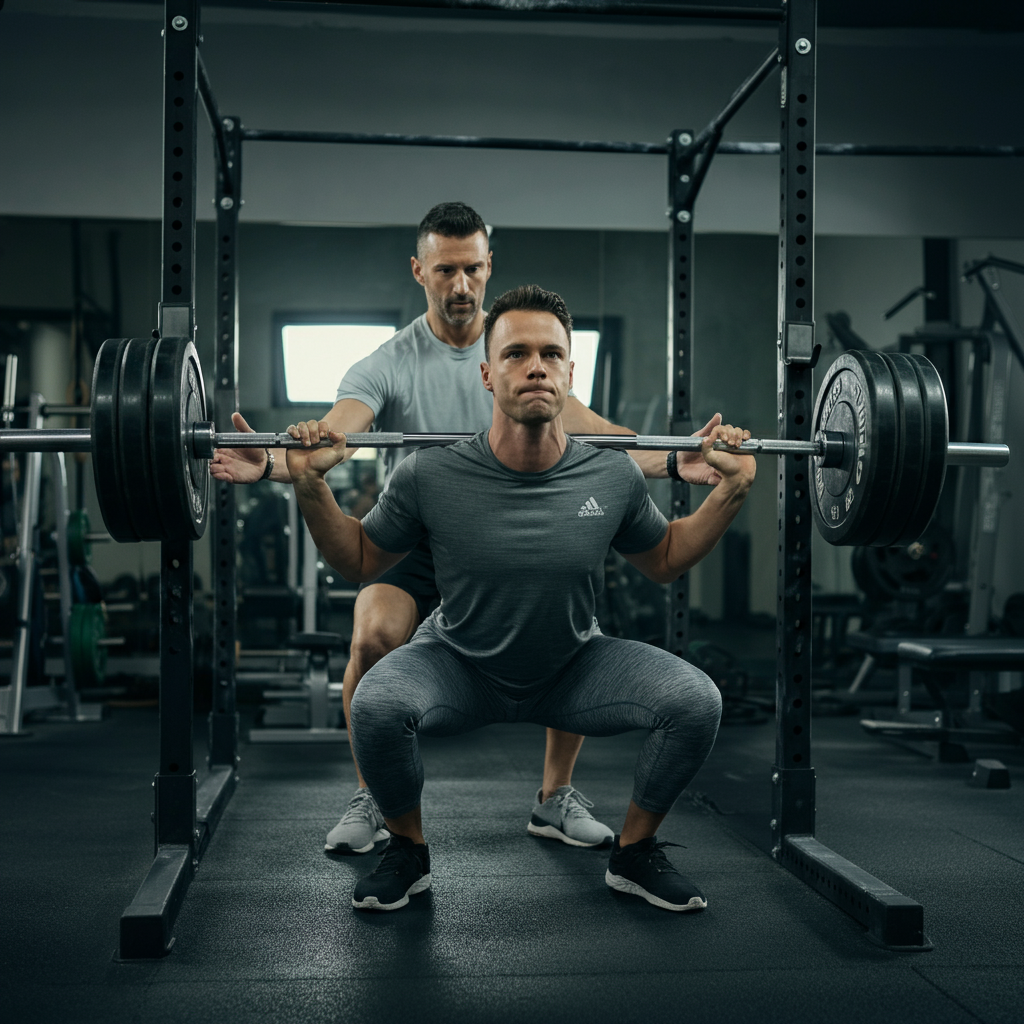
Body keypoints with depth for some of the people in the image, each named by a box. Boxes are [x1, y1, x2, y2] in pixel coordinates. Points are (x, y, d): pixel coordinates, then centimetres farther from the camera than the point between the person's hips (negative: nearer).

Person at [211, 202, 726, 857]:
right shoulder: (389, 366, -10)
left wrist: (673, 461, -32)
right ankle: (372, 802, -8)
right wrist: (267, 464, -49)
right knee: (374, 637, -31)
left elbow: (592, 432, -13)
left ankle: (556, 800, 2)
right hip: (412, 544, -2)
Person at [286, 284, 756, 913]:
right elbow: (359, 562, -4)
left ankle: (635, 852, 5)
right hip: (460, 667, -1)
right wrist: (311, 486, -19)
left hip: (575, 668, 2)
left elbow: (665, 562, 4)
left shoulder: (614, 476, -15)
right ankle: (409, 852, 0)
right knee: (376, 706, -32)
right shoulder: (432, 476, -20)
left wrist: (731, 491, -8)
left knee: (696, 701, -22)